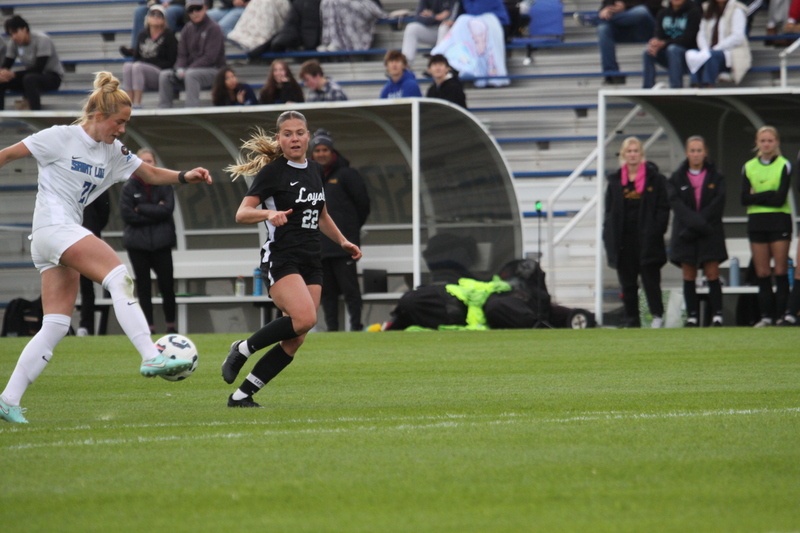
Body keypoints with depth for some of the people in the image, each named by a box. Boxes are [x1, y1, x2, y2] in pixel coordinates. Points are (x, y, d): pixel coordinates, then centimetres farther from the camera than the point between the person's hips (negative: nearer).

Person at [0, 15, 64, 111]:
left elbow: (39, 68, -26)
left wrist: (13, 74, -33)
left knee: (29, 79, -39)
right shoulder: (14, 43, -3)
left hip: (52, 77, -6)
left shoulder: (42, 39, -20)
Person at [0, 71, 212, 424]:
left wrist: (184, 176, 2)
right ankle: (151, 358, -32)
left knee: (55, 327, 2)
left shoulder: (114, 153, 15)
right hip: (53, 227, -9)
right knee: (119, 277, -23)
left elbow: (151, 174, 21)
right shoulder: (61, 138, -5)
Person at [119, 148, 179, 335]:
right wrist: (154, 213, -9)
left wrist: (141, 209, -10)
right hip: (138, 242, 0)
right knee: (143, 286, 3)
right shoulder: (129, 187, 1)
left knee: (166, 285, -3)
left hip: (161, 242, 0)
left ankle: (171, 325, 7)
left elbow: (167, 209, -10)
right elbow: (127, 215, -8)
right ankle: (149, 325, 7)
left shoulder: (164, 184, 3)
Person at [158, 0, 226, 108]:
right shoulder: (187, 30, 12)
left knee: (190, 74, -37)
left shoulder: (213, 28, -7)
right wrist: (179, 69, -13)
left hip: (214, 70, -6)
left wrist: (186, 70, -19)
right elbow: (182, 55, 11)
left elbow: (210, 57, -15)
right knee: (164, 75, -14)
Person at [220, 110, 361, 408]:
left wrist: (342, 241, 21)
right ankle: (242, 349, -8)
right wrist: (268, 213, -29)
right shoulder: (272, 172, -5)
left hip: (311, 263, 7)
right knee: (304, 318, -29)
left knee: (294, 341, -2)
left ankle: (242, 394, 4)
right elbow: (241, 214, -12)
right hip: (280, 258, -7)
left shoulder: (315, 171, 15)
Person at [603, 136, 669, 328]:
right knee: (627, 282, 5)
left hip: (647, 239, -4)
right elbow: (609, 212, 12)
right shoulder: (615, 181, 11)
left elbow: (663, 208, -1)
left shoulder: (655, 179, 1)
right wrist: (609, 238, 3)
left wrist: (656, 231, -11)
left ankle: (658, 315, 1)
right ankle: (632, 319, 10)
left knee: (651, 279, -4)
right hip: (623, 239, 4)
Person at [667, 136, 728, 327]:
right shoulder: (677, 178, 6)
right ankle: (692, 317, 1)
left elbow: (717, 204, -5)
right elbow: (677, 204, -7)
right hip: (685, 234, 1)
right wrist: (698, 224, -21)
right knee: (689, 277, 0)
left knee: (712, 274, -6)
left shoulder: (716, 177, 6)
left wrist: (693, 228, -14)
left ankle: (717, 316, -5)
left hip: (710, 233, -1)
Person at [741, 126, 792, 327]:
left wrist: (757, 196, -8)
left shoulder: (784, 166, -1)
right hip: (756, 222, 3)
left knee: (781, 272, -6)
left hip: (779, 222, -3)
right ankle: (766, 316, 5)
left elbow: (780, 198, -12)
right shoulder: (749, 167, 10)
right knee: (762, 273, 2)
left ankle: (783, 314, -5)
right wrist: (769, 195, -10)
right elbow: (745, 199, -2)